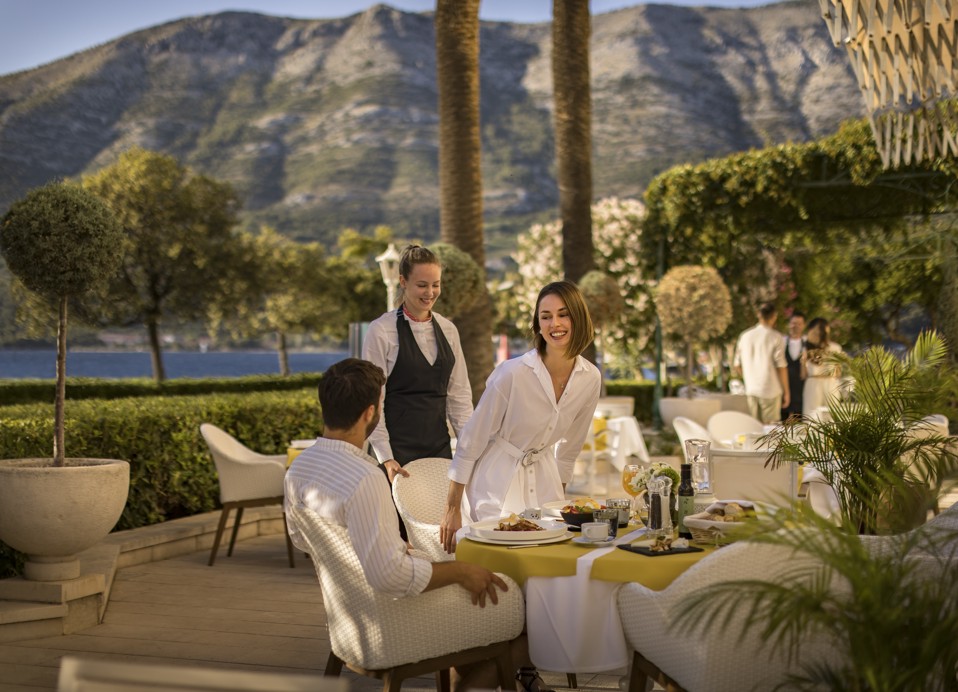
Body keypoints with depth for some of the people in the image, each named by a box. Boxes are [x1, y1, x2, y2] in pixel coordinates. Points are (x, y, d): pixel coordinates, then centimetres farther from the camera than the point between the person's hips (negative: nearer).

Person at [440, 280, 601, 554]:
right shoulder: (513, 373, -23)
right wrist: (452, 510, -12)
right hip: (497, 482, -5)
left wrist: (559, 498, 17)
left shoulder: (590, 379, -6)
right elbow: (470, 441, -15)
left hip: (543, 479, 5)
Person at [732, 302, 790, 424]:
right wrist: (786, 391, -3)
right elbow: (781, 367, -11)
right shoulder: (775, 337, -8)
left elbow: (737, 365, 10)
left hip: (751, 390, 4)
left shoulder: (745, 335, 5)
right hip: (771, 390, -4)